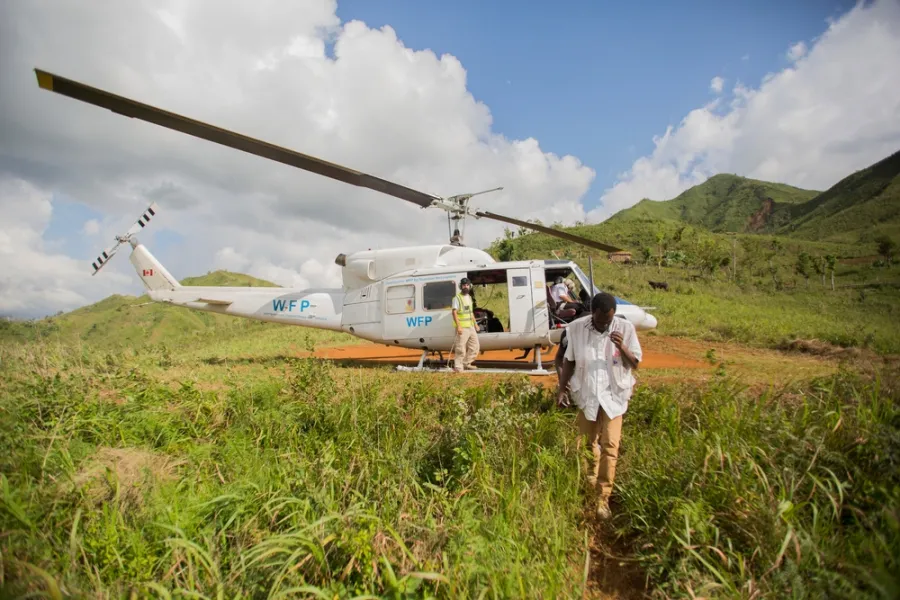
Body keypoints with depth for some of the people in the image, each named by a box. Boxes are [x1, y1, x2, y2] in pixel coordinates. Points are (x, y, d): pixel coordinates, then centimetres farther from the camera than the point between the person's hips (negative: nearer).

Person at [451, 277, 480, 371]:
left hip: (471, 327, 8)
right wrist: (458, 326, -22)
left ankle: (466, 363, 26)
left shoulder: (469, 297, 17)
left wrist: (475, 324, 19)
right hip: (462, 328, -8)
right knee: (461, 348, -7)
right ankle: (458, 367, 2)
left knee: (474, 347, 12)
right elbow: (454, 313, -14)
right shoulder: (457, 298, -7)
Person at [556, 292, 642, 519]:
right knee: (588, 443, 17)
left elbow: (635, 363, -6)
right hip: (587, 394, 2)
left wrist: (622, 347, -25)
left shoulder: (625, 328, -12)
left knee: (610, 447, -4)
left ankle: (603, 497, 10)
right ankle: (590, 484, 42)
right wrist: (562, 388, -4)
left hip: (613, 395, -1)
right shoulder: (576, 328, -11)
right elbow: (568, 361, 0)